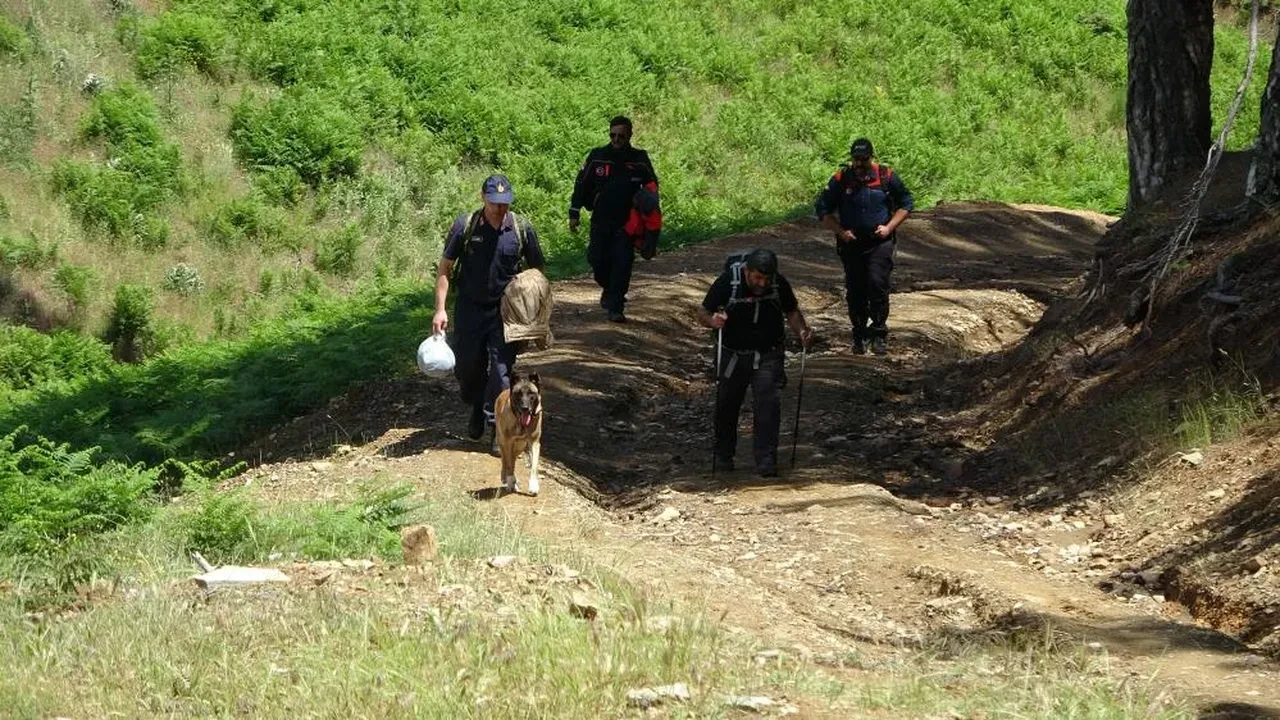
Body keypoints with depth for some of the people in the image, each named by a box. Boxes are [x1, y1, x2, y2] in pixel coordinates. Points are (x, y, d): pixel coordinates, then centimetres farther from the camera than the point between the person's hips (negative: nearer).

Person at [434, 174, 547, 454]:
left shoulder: (521, 228, -8)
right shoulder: (465, 226, -10)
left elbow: (537, 270, 4)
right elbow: (444, 268, -4)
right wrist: (440, 310, -9)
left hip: (505, 311, -1)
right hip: (470, 310, 1)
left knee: (502, 370, -5)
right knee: (467, 367, 10)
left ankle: (497, 427, 5)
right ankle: (478, 410, 38)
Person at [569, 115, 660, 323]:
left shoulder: (640, 160, 0)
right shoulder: (597, 157, -1)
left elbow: (651, 188, 11)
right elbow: (581, 184, 5)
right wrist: (574, 214, 3)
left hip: (626, 222, -1)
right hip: (601, 220, 1)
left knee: (622, 263, -8)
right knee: (598, 261, 0)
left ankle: (615, 307, -3)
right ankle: (609, 289, 30)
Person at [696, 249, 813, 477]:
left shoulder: (779, 284, -12)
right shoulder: (727, 281, -18)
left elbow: (792, 312, 6)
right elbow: (702, 313, -11)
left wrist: (802, 330, -14)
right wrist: (712, 320, -34)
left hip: (768, 355, 0)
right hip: (733, 354, 0)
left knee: (769, 405, -14)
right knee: (727, 405, 13)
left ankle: (766, 461, -9)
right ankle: (723, 455, 34)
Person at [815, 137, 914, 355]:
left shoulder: (887, 177, -3)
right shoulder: (841, 179, -3)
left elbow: (906, 203, 8)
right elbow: (822, 209, 4)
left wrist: (889, 227, -4)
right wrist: (841, 231, -6)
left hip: (880, 241, -2)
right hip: (851, 244, 2)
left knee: (877, 284, -17)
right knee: (855, 291, 5)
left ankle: (879, 333, -9)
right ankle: (859, 335, 19)